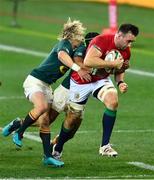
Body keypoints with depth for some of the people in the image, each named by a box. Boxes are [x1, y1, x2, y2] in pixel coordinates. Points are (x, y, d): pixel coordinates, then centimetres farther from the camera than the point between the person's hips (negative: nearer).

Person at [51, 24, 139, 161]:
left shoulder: (126, 52, -7)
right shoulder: (102, 41, -29)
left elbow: (119, 70, 10)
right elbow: (88, 61, -42)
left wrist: (120, 82, -12)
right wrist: (113, 63, -37)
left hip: (101, 80, 5)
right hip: (81, 82, -5)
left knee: (113, 101, -26)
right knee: (73, 117, 6)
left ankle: (105, 146, -19)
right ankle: (58, 148, 34)